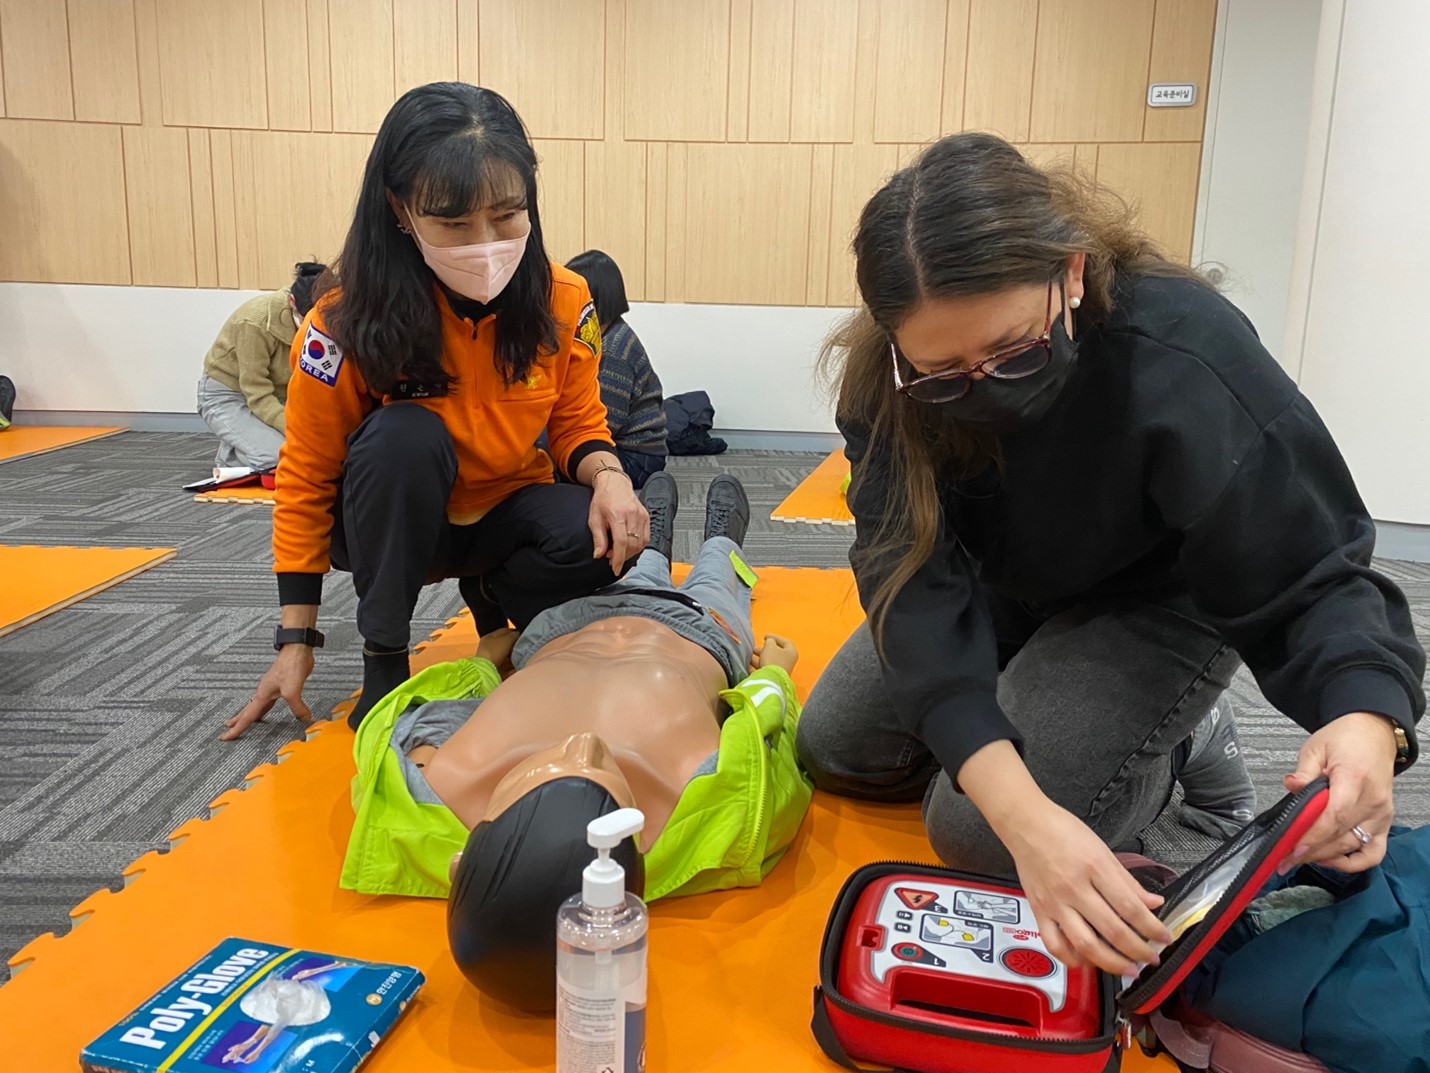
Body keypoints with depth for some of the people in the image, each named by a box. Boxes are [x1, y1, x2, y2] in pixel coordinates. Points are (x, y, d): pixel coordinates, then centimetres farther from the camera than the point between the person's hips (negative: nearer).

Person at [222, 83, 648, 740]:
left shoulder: (562, 302, -16)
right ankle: (383, 656, -14)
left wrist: (608, 474, -28)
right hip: (392, 528, -1)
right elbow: (305, 481, -12)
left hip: (507, 511, 2)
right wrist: (297, 640, -12)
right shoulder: (348, 322, -23)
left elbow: (578, 424, -2)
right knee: (404, 435, -34)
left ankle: (491, 596, 5)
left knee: (599, 538, -30)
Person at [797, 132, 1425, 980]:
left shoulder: (1186, 358, -37)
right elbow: (918, 588, -35)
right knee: (832, 750, 8)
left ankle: (1177, 747, 7)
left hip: (1156, 602, -4)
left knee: (976, 835, -18)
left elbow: (1308, 573, -29)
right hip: (1002, 590, 4)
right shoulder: (889, 380, -27)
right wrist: (1022, 810, -47)